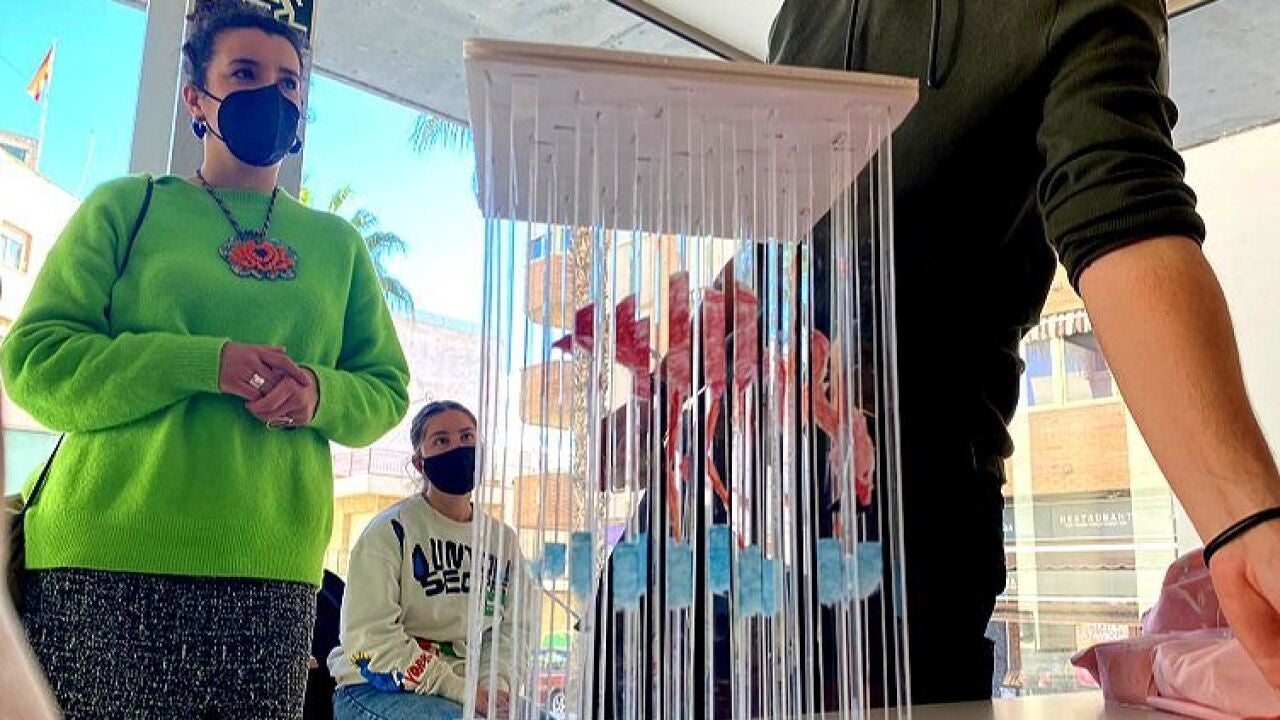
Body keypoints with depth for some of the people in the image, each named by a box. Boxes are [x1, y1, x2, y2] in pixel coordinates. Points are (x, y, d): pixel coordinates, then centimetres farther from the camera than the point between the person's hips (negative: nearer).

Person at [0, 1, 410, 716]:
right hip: (108, 560, -2)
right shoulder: (127, 206, 7)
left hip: (273, 573, 2)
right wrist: (207, 363, -15)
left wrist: (319, 392, -10)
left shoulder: (338, 244, 15)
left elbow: (387, 389, 14)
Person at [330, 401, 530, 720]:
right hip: (377, 691, -5)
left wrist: (494, 686, -14)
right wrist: (464, 693, -19)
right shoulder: (391, 529, -6)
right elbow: (370, 640, -14)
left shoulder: (503, 539, 12)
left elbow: (508, 629, 8)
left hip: (467, 689, 6)